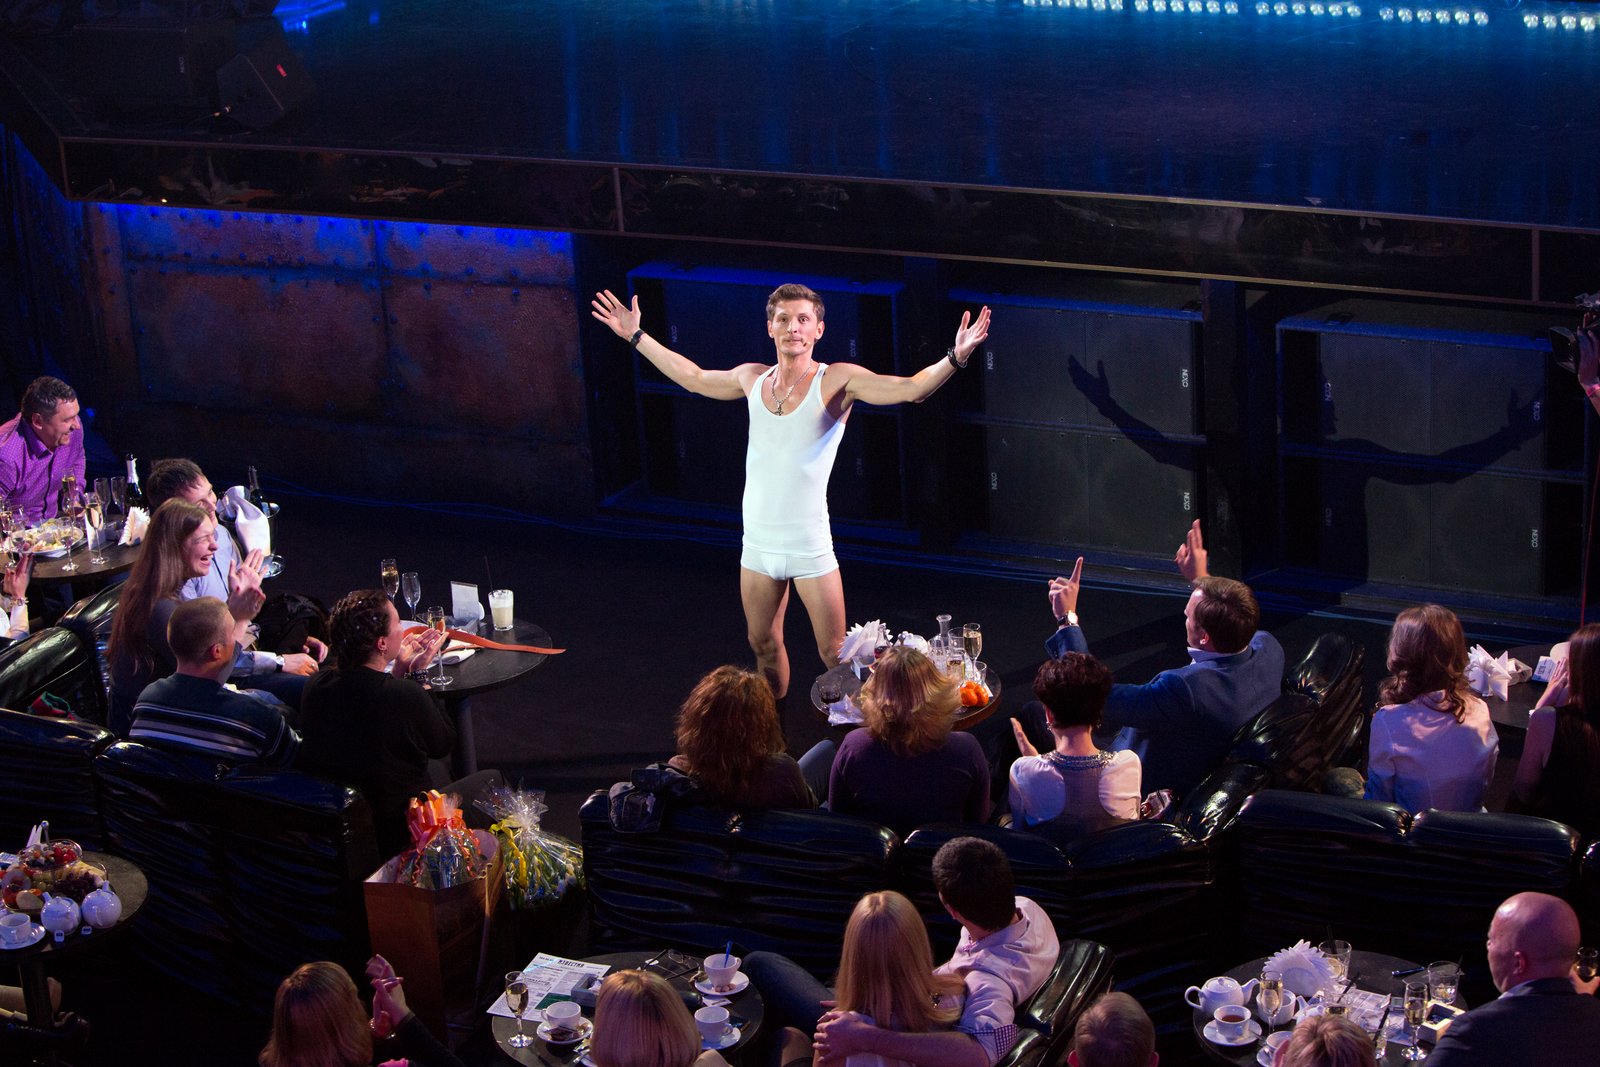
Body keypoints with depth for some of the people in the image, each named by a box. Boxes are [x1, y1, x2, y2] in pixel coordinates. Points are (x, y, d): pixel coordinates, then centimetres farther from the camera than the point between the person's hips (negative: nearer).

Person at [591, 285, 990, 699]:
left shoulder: (837, 381, -9)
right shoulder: (752, 378, 6)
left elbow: (912, 388, -19)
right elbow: (694, 378, 24)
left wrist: (955, 358, -36)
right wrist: (636, 336, 28)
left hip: (809, 547, -5)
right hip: (757, 542, 5)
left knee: (834, 653, -3)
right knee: (763, 643, 18)